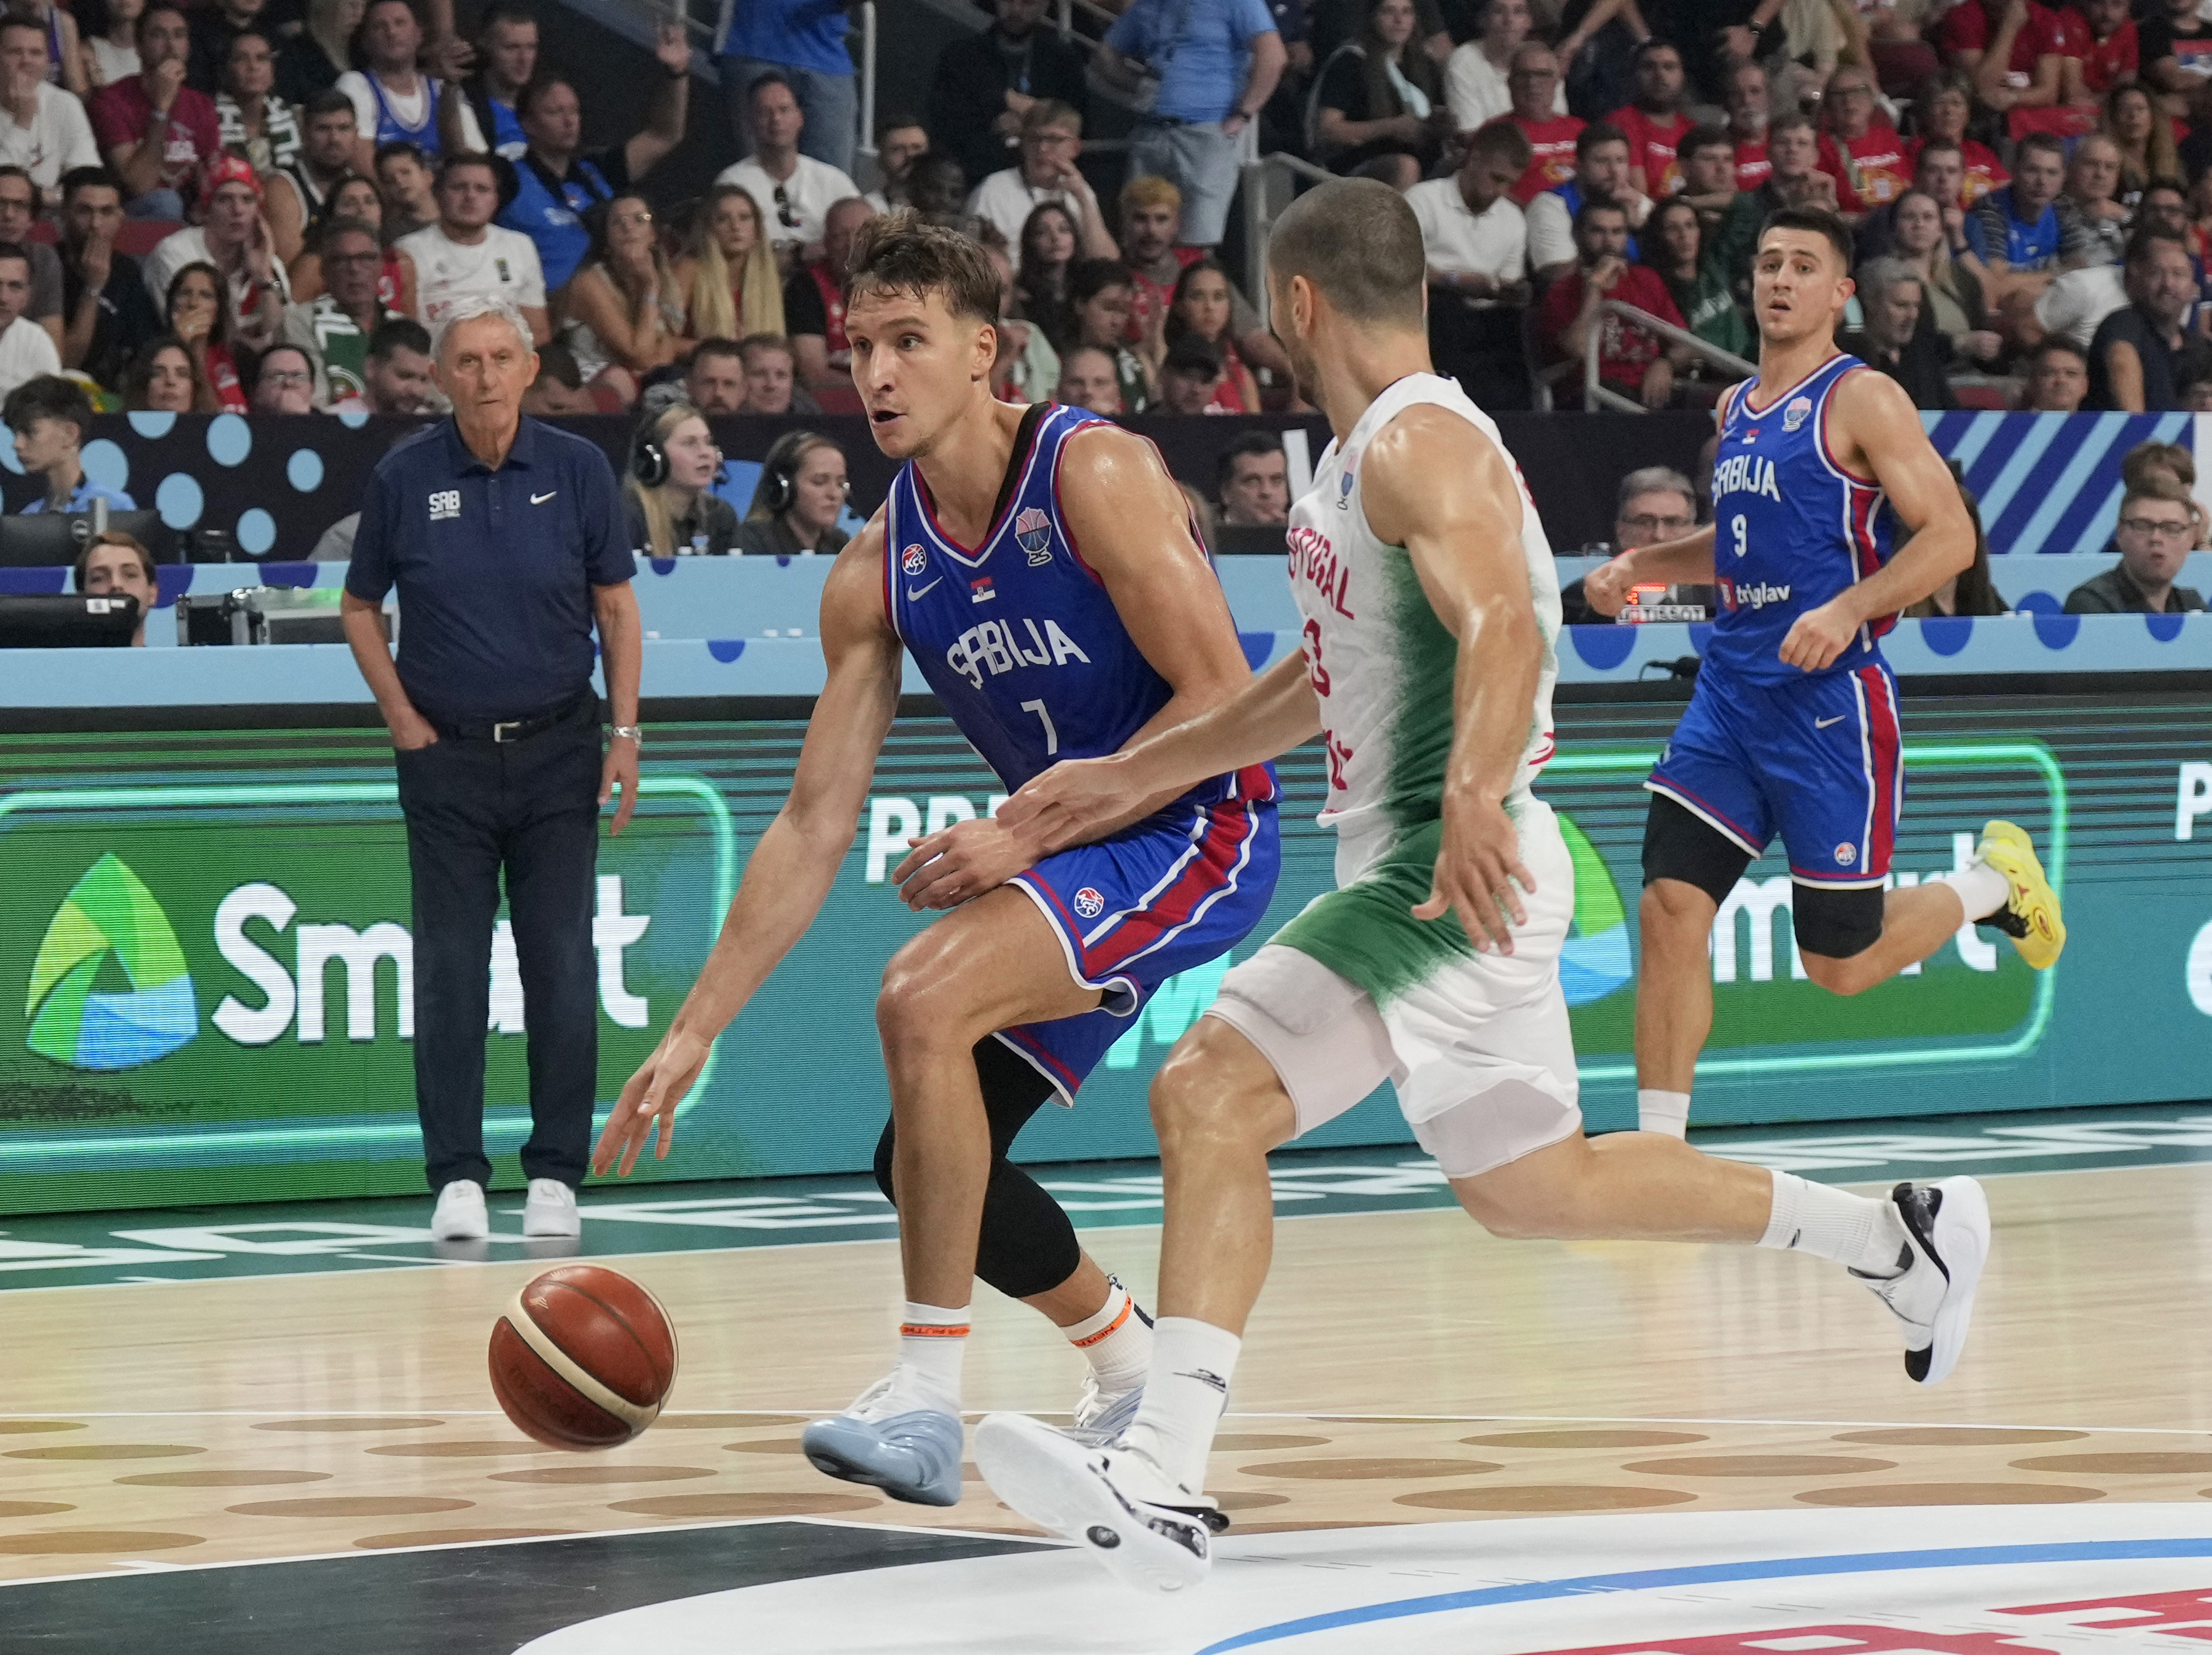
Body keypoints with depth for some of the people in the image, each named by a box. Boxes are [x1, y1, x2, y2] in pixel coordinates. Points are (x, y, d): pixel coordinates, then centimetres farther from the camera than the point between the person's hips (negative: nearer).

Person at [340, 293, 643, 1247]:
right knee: (449, 970, -1)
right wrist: (400, 718, 1)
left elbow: (615, 605, 5)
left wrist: (625, 734, -1)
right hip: (447, 753, 0)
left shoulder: (577, 469, -1)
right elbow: (360, 606, 10)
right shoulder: (404, 478, -2)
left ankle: (556, 1175, 6)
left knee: (562, 967, -1)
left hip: (558, 750, 0)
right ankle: (456, 1177, 3)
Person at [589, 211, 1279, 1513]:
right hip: (1067, 852, 8)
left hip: (1197, 834, -8)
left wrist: (1026, 834, -23)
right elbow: (815, 828, 3)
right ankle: (1137, 1377, 33)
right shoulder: (879, 571, 0)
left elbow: (1228, 705, -21)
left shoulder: (1095, 475, -19)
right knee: (925, 1155, 8)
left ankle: (930, 1400, -22)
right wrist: (693, 1035, -2)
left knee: (923, 1000, -28)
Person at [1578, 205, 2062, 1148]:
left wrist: (1848, 609, -27)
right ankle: (1658, 1148, -4)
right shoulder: (1737, 409, 15)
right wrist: (1642, 565, 16)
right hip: (1730, 689, 6)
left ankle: (1992, 882, 29)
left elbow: (1950, 537, -14)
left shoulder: (1861, 401, -8)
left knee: (1841, 963, 2)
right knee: (1671, 909, -8)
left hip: (1829, 696, -6)